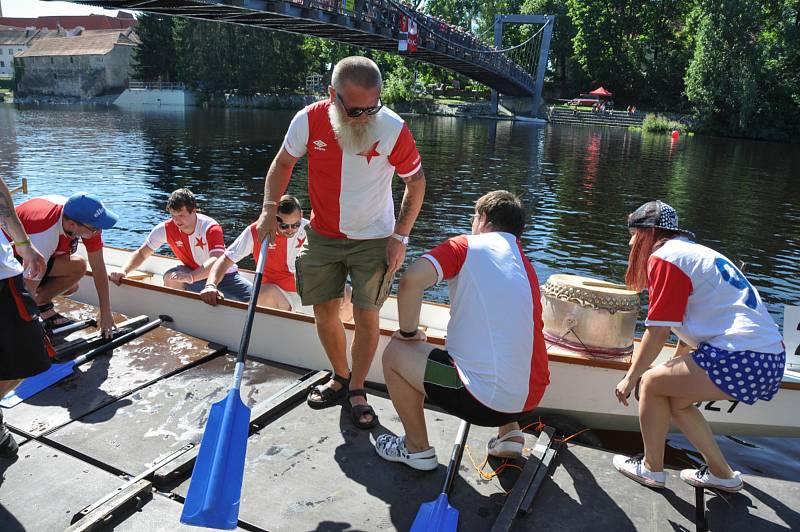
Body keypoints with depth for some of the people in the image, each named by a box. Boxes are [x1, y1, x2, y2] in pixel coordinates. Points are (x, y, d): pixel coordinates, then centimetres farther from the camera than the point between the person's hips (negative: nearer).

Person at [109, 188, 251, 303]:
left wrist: (191, 277, -59)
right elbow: (141, 254, -3)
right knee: (170, 277, -30)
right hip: (193, 273, 3)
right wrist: (123, 271, -23)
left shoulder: (211, 228, -26)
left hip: (223, 274, -3)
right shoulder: (166, 229, -12)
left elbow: (217, 261, -42)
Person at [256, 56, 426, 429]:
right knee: (324, 312, 9)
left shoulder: (394, 130, -21)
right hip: (322, 235, 3)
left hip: (373, 239, -2)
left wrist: (400, 236, -10)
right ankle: (340, 378, 33)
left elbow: (416, 181, -6)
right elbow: (283, 163, 2)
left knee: (366, 317, -2)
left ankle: (357, 391, 20)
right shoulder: (309, 121, -16)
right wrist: (270, 209, -10)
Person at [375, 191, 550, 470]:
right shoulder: (526, 266, 16)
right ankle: (509, 433, 23)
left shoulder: (467, 245, -3)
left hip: (484, 399, -7)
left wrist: (409, 332, -3)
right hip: (530, 400, 7)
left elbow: (412, 279, -18)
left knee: (395, 352, 10)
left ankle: (417, 449, 20)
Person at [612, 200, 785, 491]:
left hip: (742, 358, -9)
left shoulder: (664, 257, -7)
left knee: (653, 382, 2)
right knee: (675, 399, 18)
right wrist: (677, 363, 42)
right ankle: (722, 473, 29)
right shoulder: (695, 251, 22)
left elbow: (658, 331, -10)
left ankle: (651, 469, 15)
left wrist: (630, 378, 1)